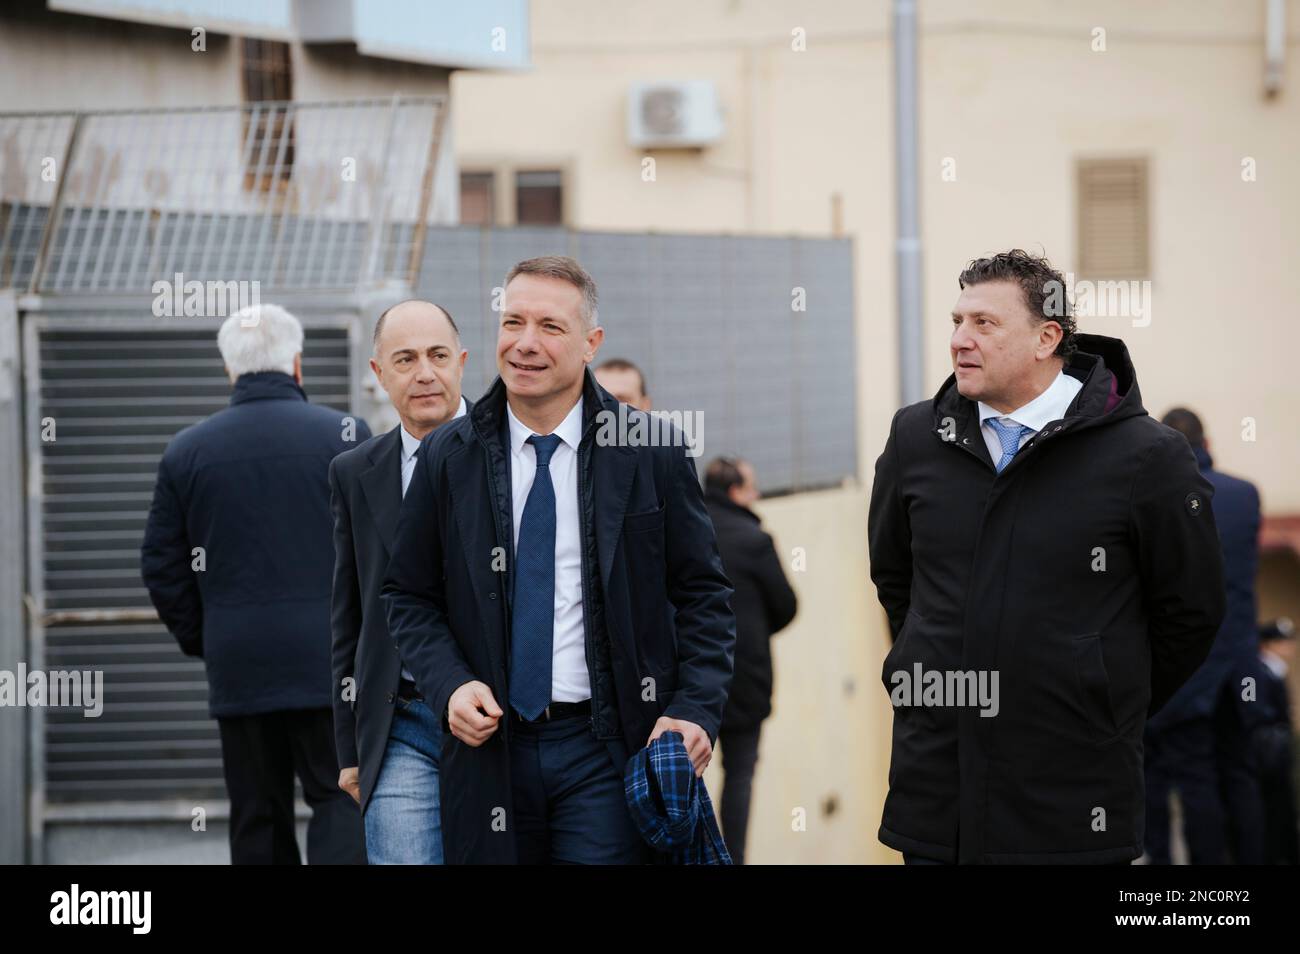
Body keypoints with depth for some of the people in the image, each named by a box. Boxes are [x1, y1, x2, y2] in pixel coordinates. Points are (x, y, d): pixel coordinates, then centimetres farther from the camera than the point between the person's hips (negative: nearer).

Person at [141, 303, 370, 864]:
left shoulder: (187, 451, 5)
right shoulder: (345, 437, -3)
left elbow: (162, 568, 7)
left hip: (237, 667, 2)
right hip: (330, 663, -2)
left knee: (257, 816, 9)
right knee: (340, 798, 1)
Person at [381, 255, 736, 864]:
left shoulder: (654, 453, 1)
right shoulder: (447, 458, 6)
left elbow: (702, 595, 5)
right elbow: (409, 596, 11)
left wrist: (697, 711, -8)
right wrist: (449, 685, -6)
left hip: (605, 748, -2)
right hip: (489, 748, 2)